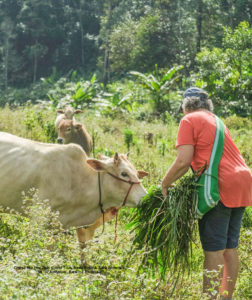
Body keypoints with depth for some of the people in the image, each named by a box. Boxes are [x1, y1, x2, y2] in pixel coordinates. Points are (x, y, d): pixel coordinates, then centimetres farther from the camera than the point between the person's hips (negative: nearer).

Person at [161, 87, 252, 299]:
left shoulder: (190, 120, -1)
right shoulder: (215, 120, 24)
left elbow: (183, 161, -11)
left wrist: (165, 183, 3)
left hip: (221, 186, -8)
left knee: (213, 249, -6)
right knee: (230, 246, 13)